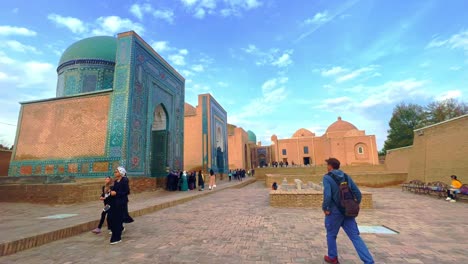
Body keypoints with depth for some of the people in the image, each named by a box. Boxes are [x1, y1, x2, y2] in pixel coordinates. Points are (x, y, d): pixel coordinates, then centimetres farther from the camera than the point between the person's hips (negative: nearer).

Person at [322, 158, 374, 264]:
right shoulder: (346, 177, 7)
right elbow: (358, 193, 7)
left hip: (334, 212, -5)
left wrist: (325, 208, -10)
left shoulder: (327, 177, -11)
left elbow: (327, 195, -23)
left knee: (331, 235, 16)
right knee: (355, 237, 9)